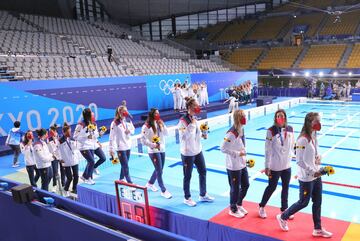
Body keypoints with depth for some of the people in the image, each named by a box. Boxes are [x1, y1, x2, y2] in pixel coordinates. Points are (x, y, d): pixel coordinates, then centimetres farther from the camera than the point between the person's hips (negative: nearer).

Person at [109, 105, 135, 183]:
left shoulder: (128, 121, 4)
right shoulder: (115, 123, -14)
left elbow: (133, 130, 19)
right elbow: (112, 137, -15)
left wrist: (130, 131, -5)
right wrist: (111, 149, -17)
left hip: (128, 146, 6)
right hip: (120, 148, -6)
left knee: (125, 165, 18)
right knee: (125, 166, -4)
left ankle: (122, 179, 36)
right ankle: (130, 183, 0)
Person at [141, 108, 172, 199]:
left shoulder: (159, 124, 6)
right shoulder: (147, 126, -15)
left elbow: (166, 134, 5)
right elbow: (143, 140, -16)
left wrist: (162, 125, -9)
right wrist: (153, 145, -18)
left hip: (162, 149, 7)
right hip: (153, 151, -7)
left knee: (159, 169, 17)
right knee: (159, 170, -4)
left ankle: (150, 183, 40)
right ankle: (163, 190, 6)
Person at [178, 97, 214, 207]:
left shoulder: (194, 118, 5)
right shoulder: (183, 121, -19)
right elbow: (184, 136, -27)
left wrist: (202, 134, -1)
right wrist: (192, 124, -28)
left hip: (198, 150, 8)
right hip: (188, 153, -8)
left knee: (203, 172, 17)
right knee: (187, 176, 8)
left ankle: (203, 195, 34)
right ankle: (187, 198, 27)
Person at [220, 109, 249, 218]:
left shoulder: (241, 130, 3)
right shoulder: (231, 133, -24)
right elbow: (223, 148, -24)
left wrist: (244, 156, 12)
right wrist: (237, 154, -21)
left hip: (242, 165, 8)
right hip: (233, 167, -8)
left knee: (245, 185, 19)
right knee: (235, 188, 8)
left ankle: (239, 204, 41)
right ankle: (233, 209, 30)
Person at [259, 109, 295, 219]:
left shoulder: (290, 129, -3)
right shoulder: (271, 131, -16)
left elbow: (292, 144, 10)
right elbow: (268, 150, -14)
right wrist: (267, 166, -13)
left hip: (287, 165, 5)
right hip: (275, 166, -5)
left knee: (286, 187, 17)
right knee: (272, 187, 9)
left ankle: (284, 209, 36)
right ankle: (262, 207, 30)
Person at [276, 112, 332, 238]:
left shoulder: (314, 136, 3)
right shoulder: (303, 140, -23)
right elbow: (299, 161, -23)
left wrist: (319, 157, -5)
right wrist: (313, 172, -24)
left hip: (317, 175, 8)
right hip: (306, 178, -8)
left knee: (317, 202, 16)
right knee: (304, 202, 8)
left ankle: (318, 229, 32)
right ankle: (283, 217, 29)